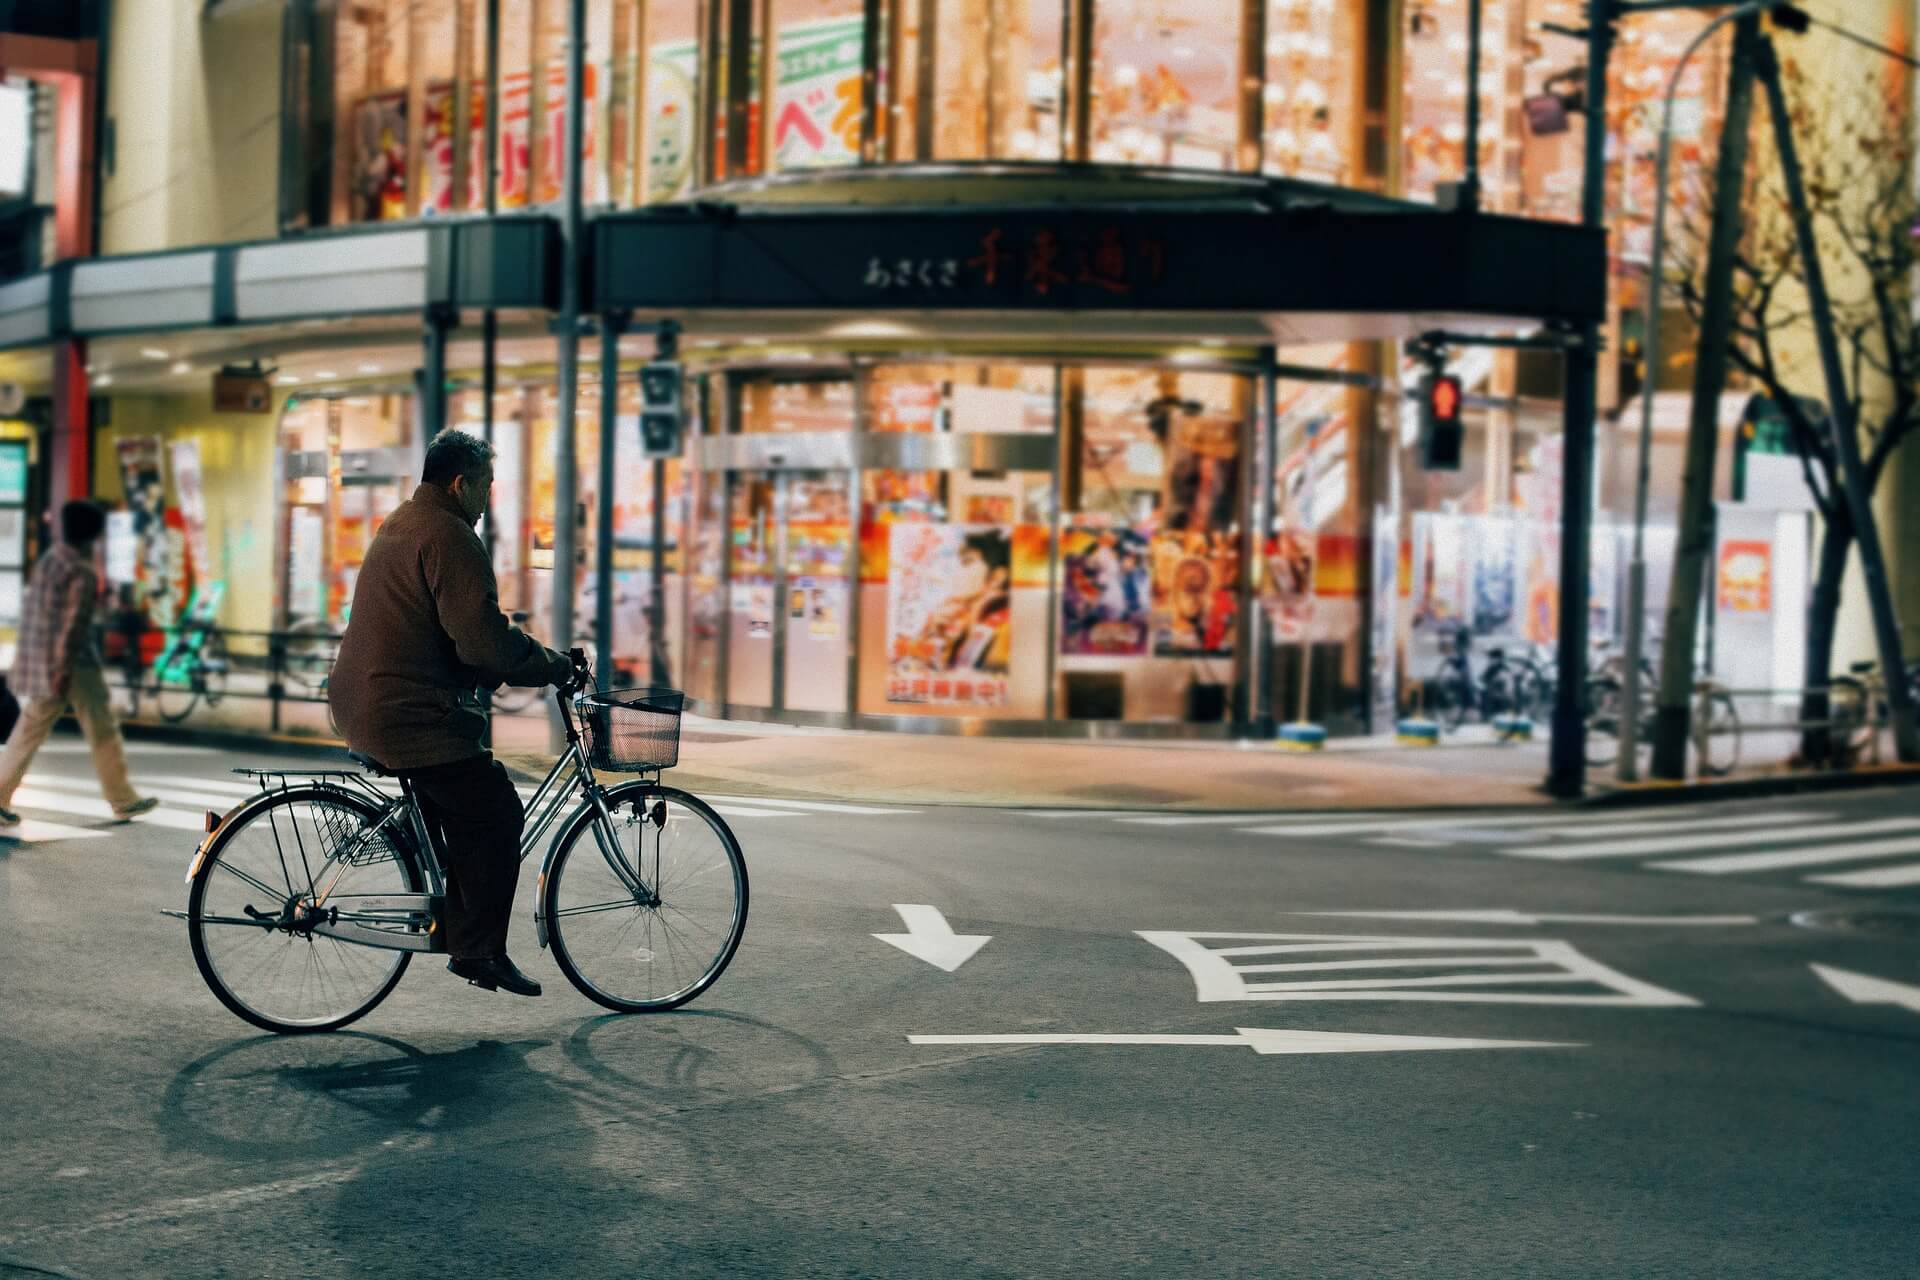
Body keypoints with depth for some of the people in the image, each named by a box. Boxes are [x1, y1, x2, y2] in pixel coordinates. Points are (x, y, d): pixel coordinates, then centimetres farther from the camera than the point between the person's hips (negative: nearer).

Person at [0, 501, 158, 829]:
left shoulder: (47, 561, 11)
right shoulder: (83, 574, -15)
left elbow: (32, 611, 18)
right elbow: (73, 625, -20)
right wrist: (64, 670, -20)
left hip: (37, 661, 8)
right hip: (74, 665, -8)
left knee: (29, 731, 10)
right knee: (103, 731, 3)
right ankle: (122, 800, 11)